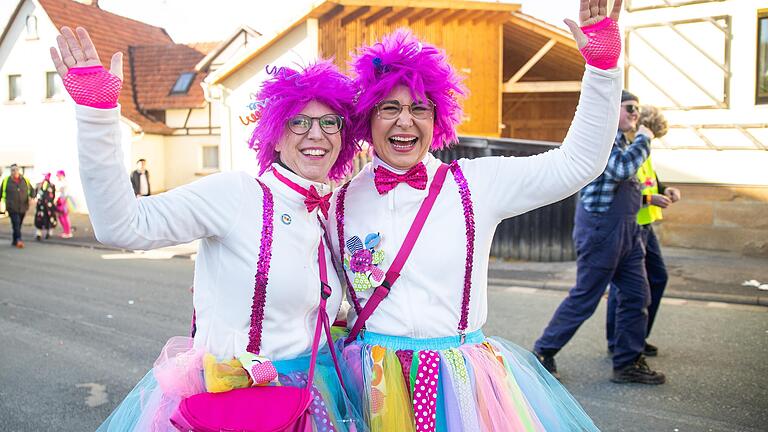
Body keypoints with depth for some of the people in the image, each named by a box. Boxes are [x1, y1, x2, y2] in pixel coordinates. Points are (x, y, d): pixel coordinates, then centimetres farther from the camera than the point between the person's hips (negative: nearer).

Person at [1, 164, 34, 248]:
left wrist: (32, 196, -9)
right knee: (16, 224, -16)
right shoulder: (6, 180, 0)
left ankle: (14, 241, 26)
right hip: (12, 208, -3)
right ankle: (19, 240, -22)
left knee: (18, 225, 12)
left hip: (23, 208, 3)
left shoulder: (25, 180, 5)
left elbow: (31, 190, 12)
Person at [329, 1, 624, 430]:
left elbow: (578, 163, -5)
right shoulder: (342, 202, 0)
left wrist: (602, 63, -11)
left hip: (462, 377, 0)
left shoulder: (477, 183, -3)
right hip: (374, 381, 1)